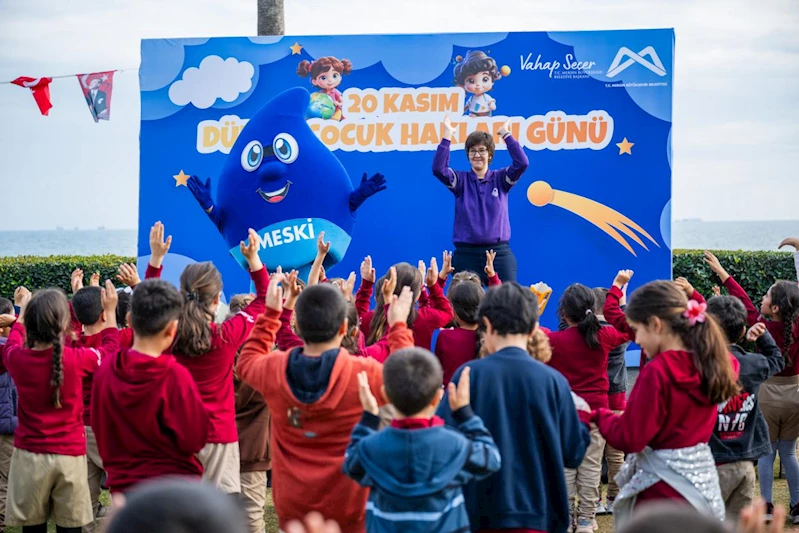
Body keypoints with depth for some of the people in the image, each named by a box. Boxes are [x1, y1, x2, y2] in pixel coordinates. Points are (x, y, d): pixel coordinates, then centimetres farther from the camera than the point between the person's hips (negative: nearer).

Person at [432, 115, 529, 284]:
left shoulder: (500, 179, 6)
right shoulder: (461, 180, 5)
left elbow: (522, 163, -10)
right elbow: (438, 169, -11)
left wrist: (506, 134, -13)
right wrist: (447, 136, -17)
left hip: (499, 252, 0)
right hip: (465, 254, 0)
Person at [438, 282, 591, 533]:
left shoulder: (469, 374, -9)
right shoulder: (553, 380, -5)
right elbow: (572, 453, 0)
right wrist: (583, 416, 19)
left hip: (481, 510, -1)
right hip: (536, 510, 1)